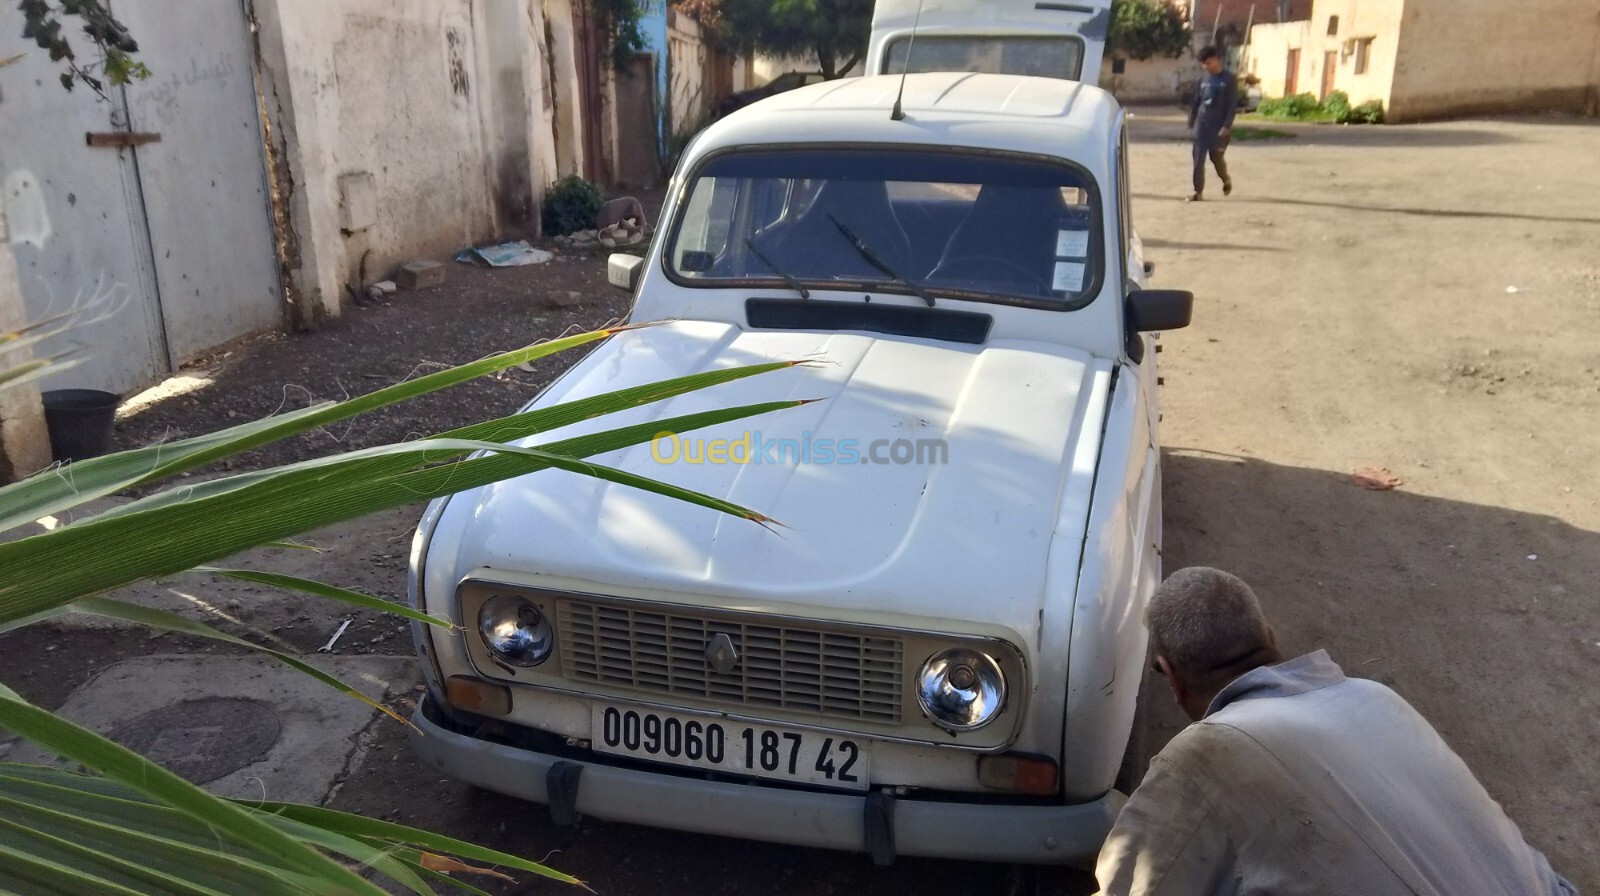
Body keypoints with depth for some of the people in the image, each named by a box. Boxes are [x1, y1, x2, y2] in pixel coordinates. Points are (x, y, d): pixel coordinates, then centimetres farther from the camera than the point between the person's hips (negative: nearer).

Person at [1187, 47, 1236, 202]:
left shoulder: (1229, 79, -7)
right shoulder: (1203, 78, 7)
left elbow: (1233, 105, -10)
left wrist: (1227, 126, -17)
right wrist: (1192, 121, 13)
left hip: (1219, 125, -4)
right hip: (1202, 123, 4)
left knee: (1216, 157, 3)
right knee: (1198, 158, -4)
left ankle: (1226, 180, 32)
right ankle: (1198, 191, 1)